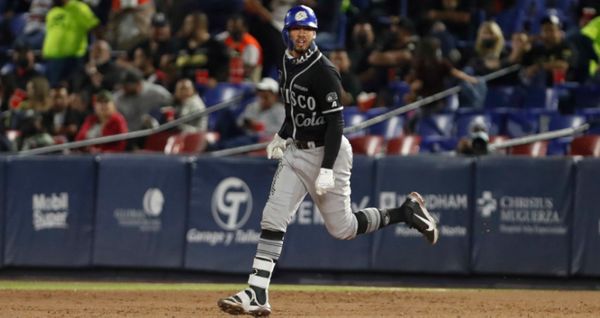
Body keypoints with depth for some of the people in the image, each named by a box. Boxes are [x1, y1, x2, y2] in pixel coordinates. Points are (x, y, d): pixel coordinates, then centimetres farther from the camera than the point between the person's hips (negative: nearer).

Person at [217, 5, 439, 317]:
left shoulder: (323, 71, -20)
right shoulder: (288, 64, 6)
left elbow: (335, 122, -22)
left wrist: (327, 169, -26)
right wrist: (282, 136, 25)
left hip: (328, 152, -7)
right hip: (296, 152, 7)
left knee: (342, 228, 1)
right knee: (272, 219, -6)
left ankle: (406, 211, 21)